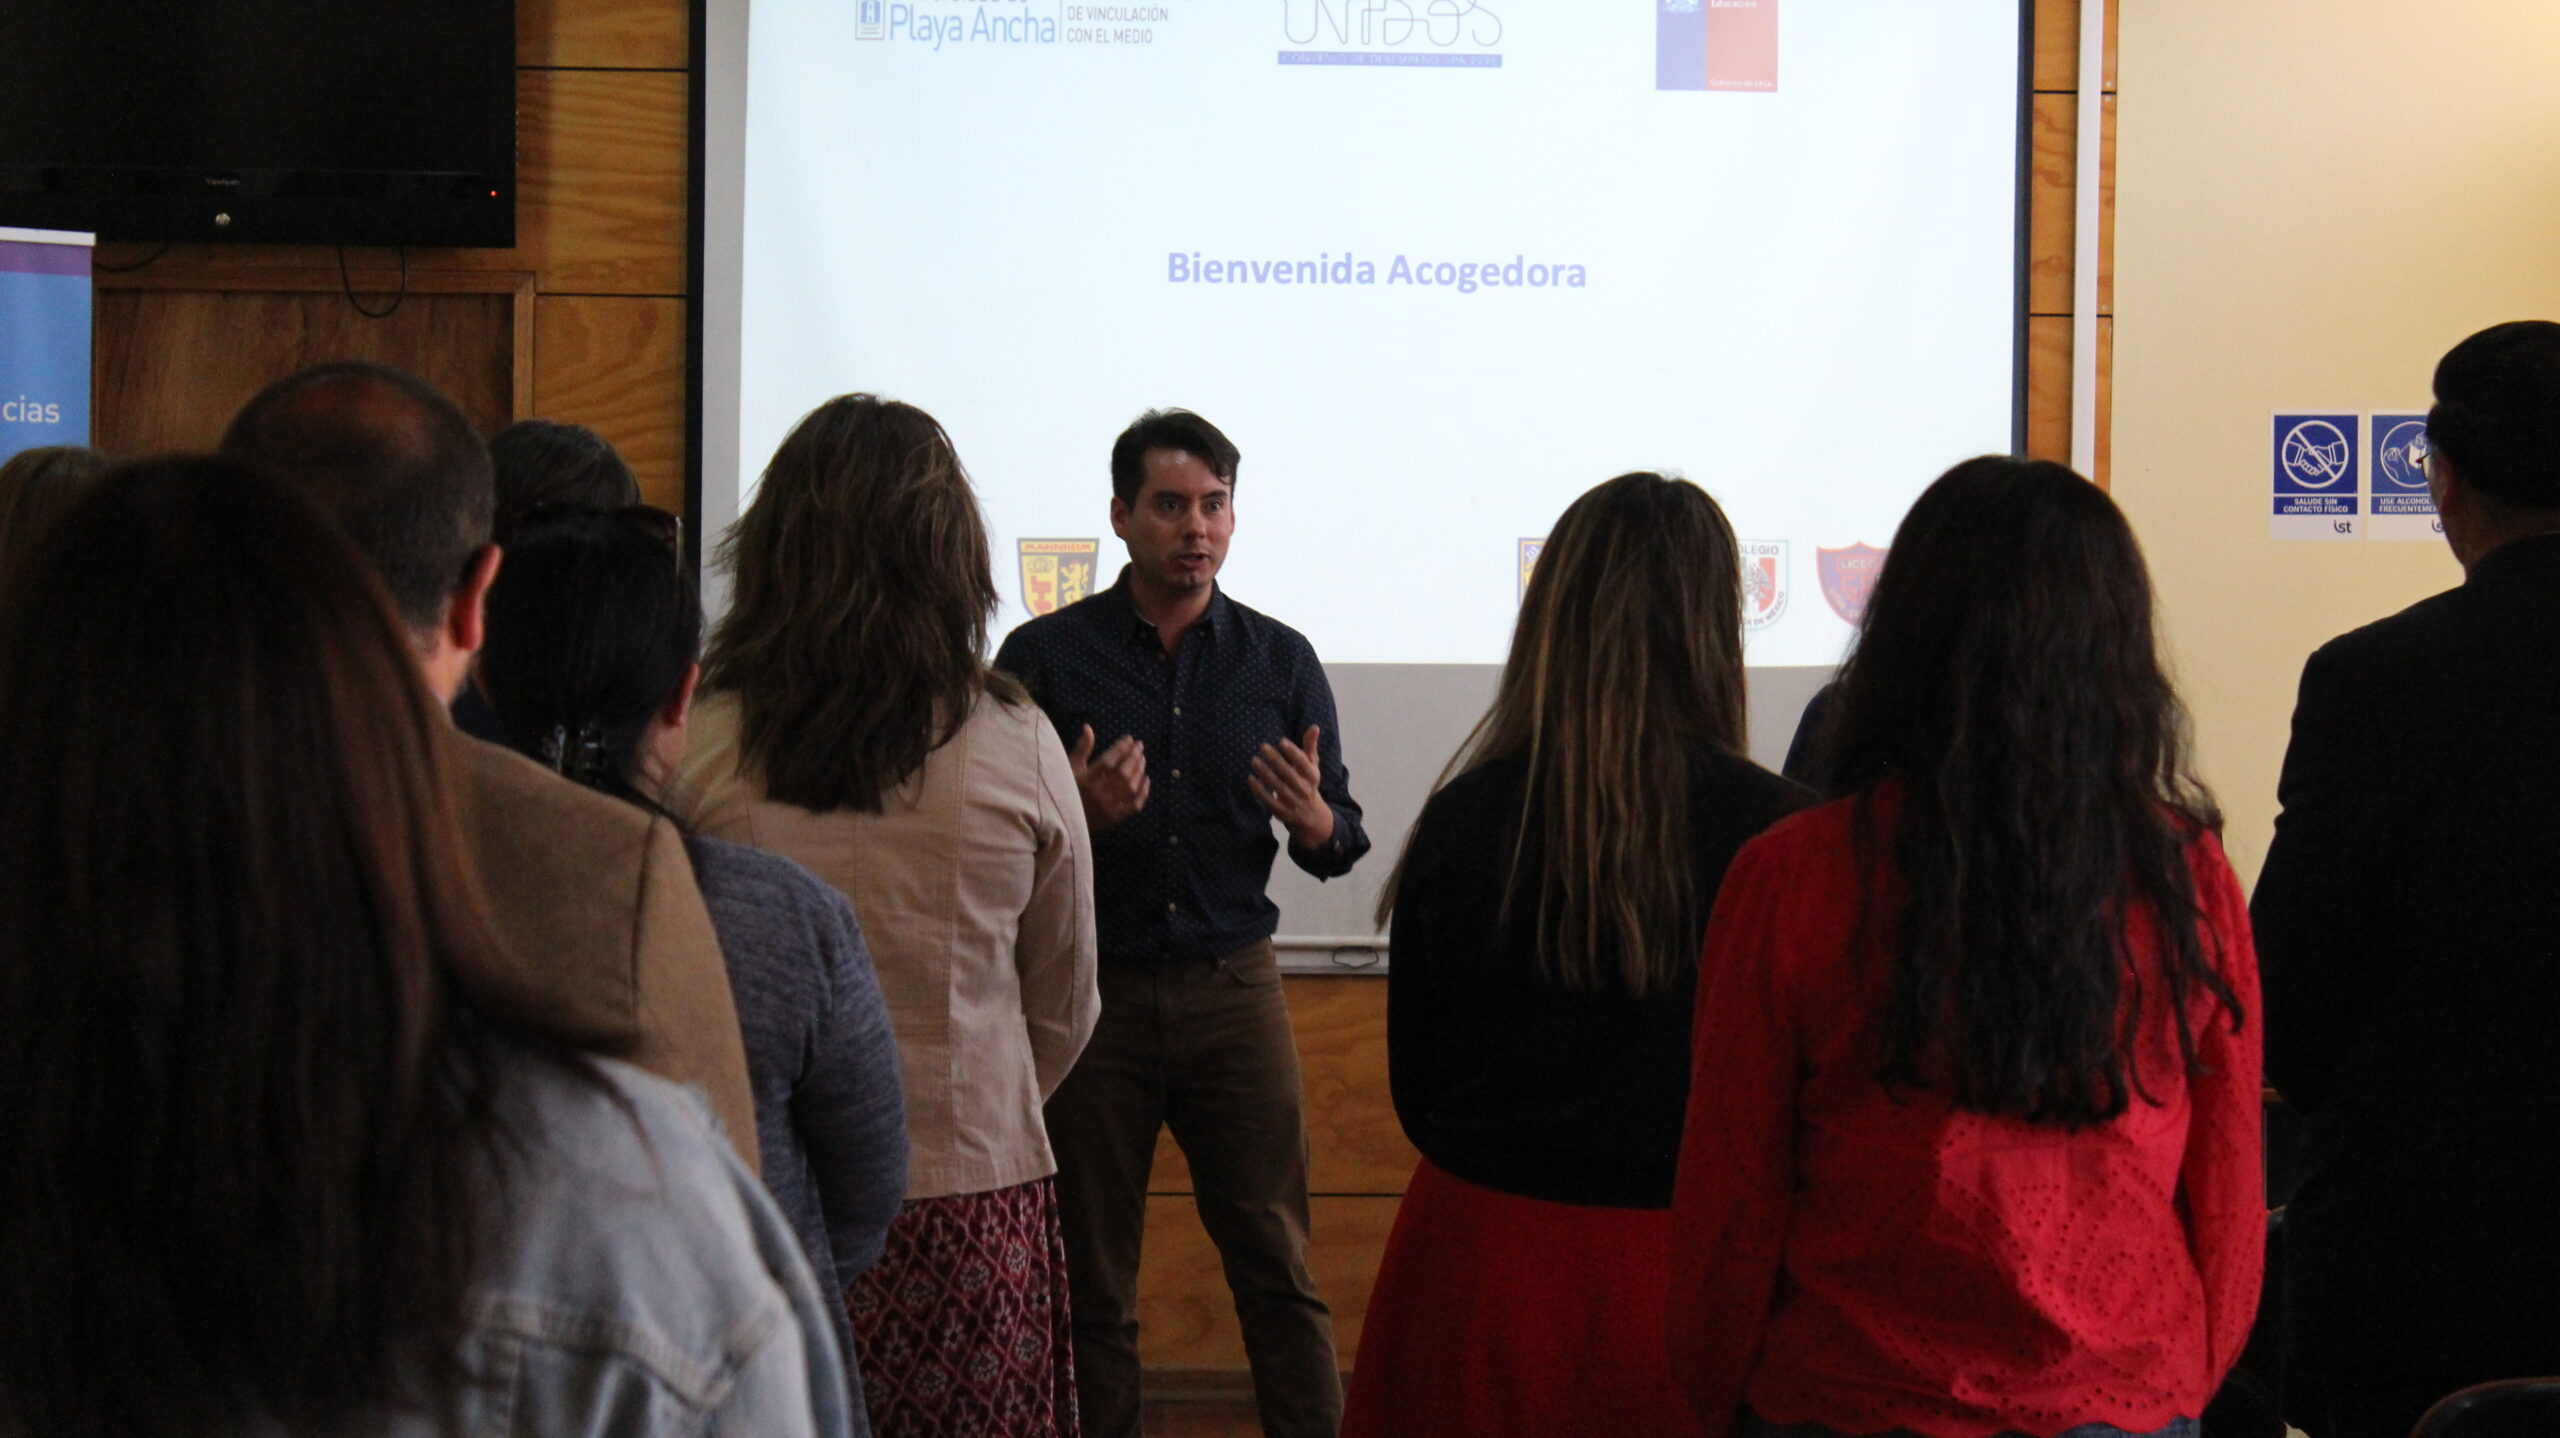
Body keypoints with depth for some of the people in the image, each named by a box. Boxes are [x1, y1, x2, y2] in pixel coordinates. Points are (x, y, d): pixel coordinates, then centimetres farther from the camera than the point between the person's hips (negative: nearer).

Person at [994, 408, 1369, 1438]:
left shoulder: (1281, 660, 7)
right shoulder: (1043, 656, 0)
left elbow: (1342, 843, 9)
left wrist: (1315, 822, -13)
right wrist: (1075, 815, -21)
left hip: (1233, 986, 1)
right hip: (1090, 992, -1)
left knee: (1277, 1265, -2)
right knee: (1089, 1278, 6)